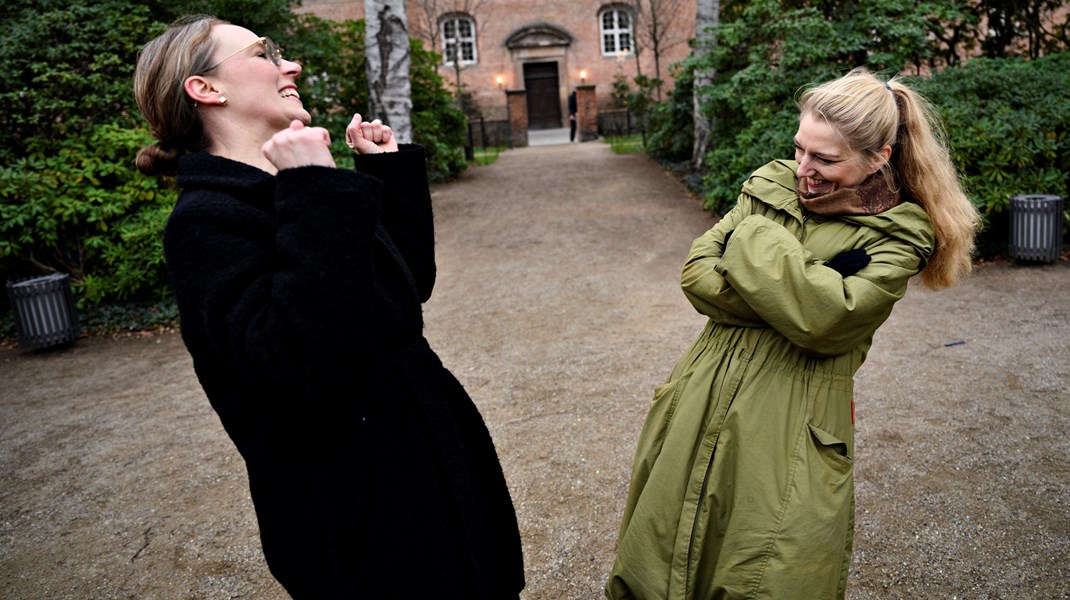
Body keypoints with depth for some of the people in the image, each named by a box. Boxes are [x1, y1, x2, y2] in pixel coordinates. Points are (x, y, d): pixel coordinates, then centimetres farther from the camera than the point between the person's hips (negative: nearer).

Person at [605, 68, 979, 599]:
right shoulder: (771, 185, 5)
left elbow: (823, 319, -21)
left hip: (793, 436, -4)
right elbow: (697, 275, -4)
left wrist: (754, 238, -14)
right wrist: (801, 295, -14)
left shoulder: (899, 235, -6)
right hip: (703, 412, 4)